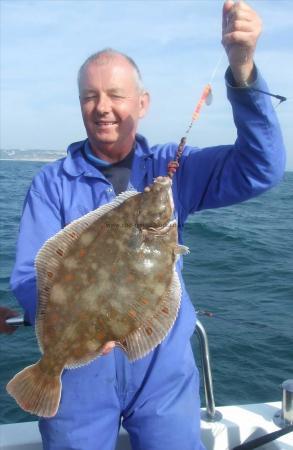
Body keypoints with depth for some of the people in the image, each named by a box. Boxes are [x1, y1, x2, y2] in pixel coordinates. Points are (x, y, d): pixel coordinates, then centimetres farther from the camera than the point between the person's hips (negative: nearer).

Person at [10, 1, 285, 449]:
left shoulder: (173, 168, -1)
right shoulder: (52, 182, -3)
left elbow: (261, 167, -13)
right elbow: (30, 275, -9)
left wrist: (242, 69, -27)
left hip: (165, 367, 1)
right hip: (79, 368, 0)